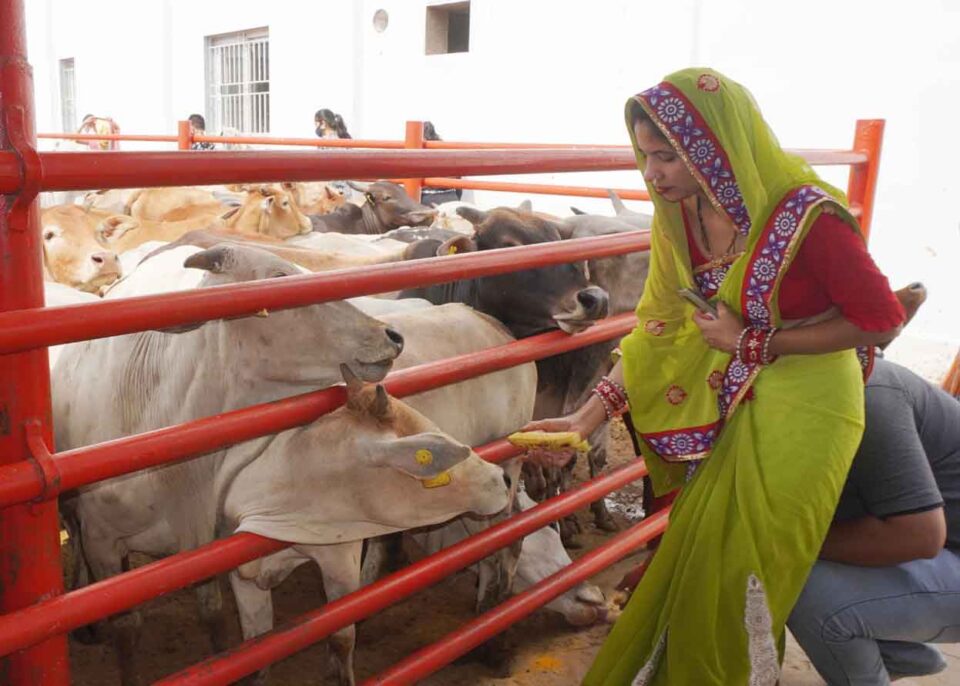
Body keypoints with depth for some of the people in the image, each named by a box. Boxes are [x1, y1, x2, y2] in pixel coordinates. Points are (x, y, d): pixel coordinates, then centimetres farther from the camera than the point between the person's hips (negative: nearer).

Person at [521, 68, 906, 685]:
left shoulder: (808, 215, -23)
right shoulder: (681, 217, -5)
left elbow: (881, 320, -15)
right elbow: (659, 330, -4)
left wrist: (755, 344, -18)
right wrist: (588, 416, -13)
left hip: (802, 412, -5)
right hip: (729, 407, 5)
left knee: (738, 574, 3)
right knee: (692, 558, 14)